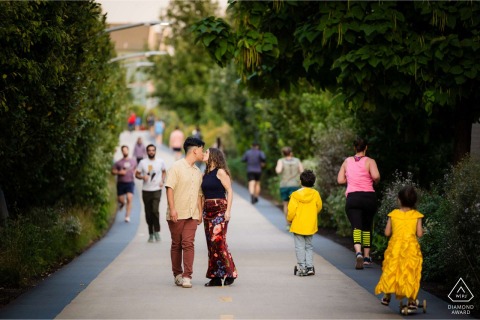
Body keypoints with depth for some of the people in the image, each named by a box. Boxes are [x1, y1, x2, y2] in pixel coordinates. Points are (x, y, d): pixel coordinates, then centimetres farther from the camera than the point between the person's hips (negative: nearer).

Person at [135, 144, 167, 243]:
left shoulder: (160, 162, 5)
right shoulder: (143, 163, 4)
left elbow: (164, 172, 19)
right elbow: (137, 174, 7)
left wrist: (162, 181, 2)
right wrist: (143, 177, -15)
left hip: (157, 190, -1)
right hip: (146, 190, 1)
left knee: (155, 210, -19)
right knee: (148, 213, 5)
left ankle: (157, 231, -7)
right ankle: (150, 234, 16)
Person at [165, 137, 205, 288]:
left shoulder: (197, 171, 17)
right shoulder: (177, 167, -4)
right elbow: (170, 188, -10)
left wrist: (200, 212, 18)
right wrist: (172, 209, -18)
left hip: (191, 215, 4)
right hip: (177, 214, -4)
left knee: (188, 244, -8)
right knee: (176, 245, 5)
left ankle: (187, 276, -10)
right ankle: (177, 274, 16)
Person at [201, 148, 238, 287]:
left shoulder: (220, 172, -6)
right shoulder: (206, 174, 16)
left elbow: (229, 191, -9)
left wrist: (228, 210, -15)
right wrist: (201, 211, 13)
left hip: (220, 210, -8)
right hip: (208, 210, 8)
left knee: (218, 241, -14)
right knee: (211, 243, 4)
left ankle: (230, 273, -4)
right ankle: (216, 277, 6)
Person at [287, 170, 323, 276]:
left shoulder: (295, 195, -12)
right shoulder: (315, 194, -4)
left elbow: (291, 211, -12)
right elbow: (319, 207, 8)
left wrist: (289, 219, 7)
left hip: (298, 226, -3)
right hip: (311, 226, 3)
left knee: (300, 247, 3)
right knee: (309, 246, 14)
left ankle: (302, 268, 0)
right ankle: (310, 267, 10)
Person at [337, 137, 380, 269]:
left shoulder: (347, 161, 8)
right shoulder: (369, 161, -2)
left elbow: (340, 180, 7)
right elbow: (376, 176, -19)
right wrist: (375, 181, 3)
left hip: (352, 197, 0)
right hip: (369, 197, 0)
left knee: (356, 227, -9)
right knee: (367, 227, 17)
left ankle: (358, 253, -34)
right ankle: (367, 257, 22)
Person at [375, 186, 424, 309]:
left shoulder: (393, 214, -1)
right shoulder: (416, 215, -4)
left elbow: (387, 232, -1)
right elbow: (419, 233, -9)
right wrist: (422, 230, 13)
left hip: (395, 247, 1)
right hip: (411, 248, -1)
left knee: (391, 271, 14)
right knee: (411, 272, 7)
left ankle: (387, 296, 21)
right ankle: (412, 300, 6)